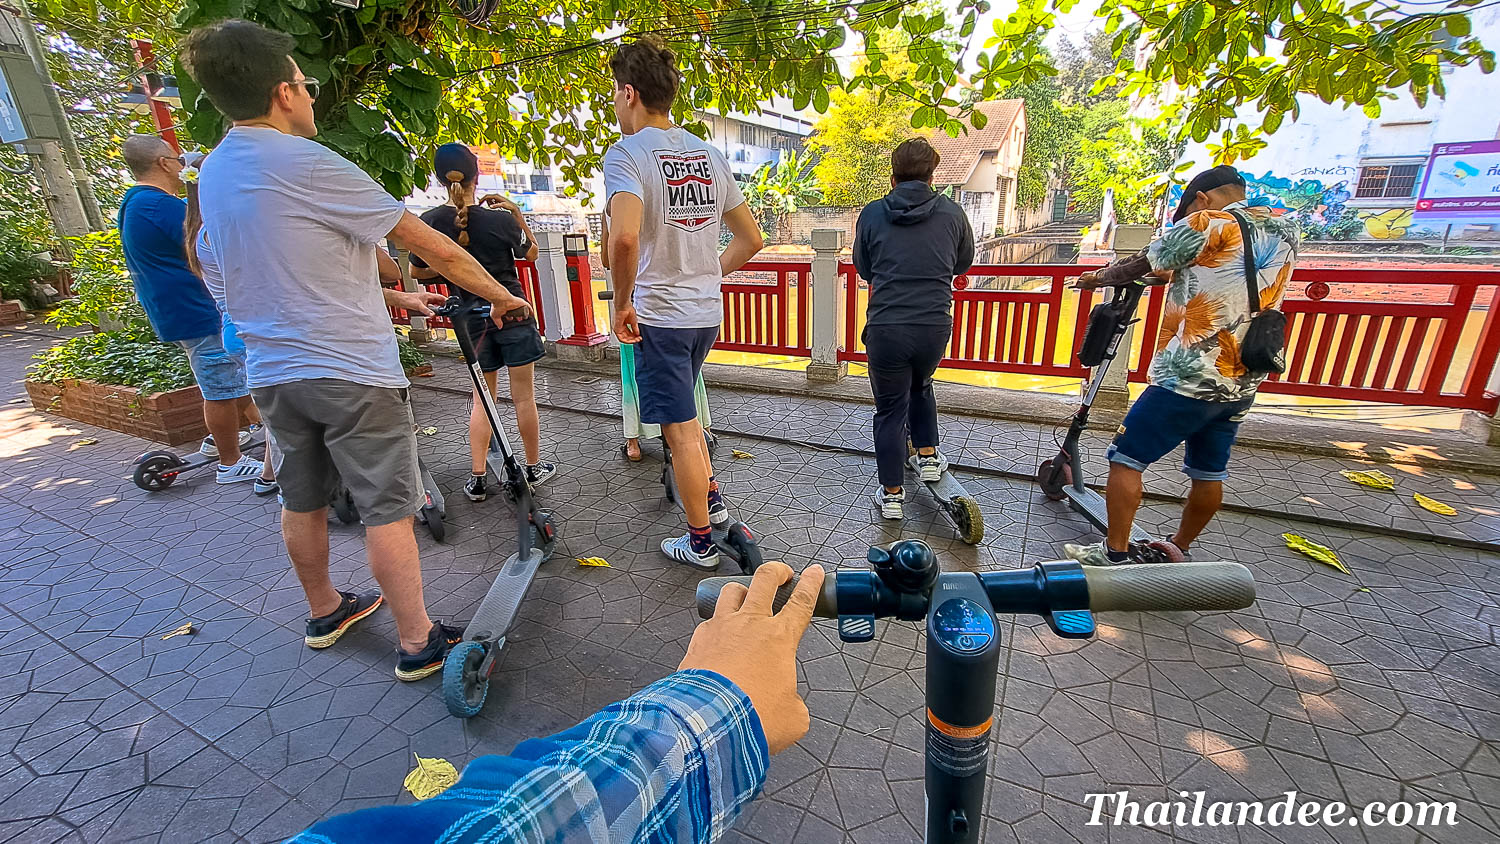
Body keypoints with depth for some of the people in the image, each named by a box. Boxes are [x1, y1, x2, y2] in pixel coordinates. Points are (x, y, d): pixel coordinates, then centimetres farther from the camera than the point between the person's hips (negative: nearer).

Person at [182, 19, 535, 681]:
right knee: (388, 507, -2)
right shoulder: (308, 163, -14)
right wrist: (502, 297, -1)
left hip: (273, 372, 8)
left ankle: (324, 611, 37)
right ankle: (418, 643, 8)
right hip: (350, 372, -8)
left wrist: (392, 297, 21)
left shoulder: (213, 174, 11)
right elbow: (436, 250, -13)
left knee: (302, 497, 19)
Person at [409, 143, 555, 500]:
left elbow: (417, 271, 6)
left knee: (482, 396, 14)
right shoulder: (500, 218, -12)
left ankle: (477, 478, 13)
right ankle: (533, 467, 19)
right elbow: (531, 253, 5)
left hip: (472, 317, 3)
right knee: (523, 396, 7)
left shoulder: (430, 222, -5)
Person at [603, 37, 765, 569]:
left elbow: (625, 236, -32)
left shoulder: (627, 152, -12)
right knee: (684, 414, 26)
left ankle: (700, 544, 19)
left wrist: (622, 303, -17)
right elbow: (752, 239, 13)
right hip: (707, 312, 7)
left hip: (659, 314, -7)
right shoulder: (708, 153, 9)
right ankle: (712, 502, 33)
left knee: (680, 433, 4)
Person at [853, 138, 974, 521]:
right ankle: (928, 456, 35)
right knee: (920, 386, 30)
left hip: (886, 328, -1)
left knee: (890, 409, 9)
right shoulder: (952, 212, 4)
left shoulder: (872, 213, 2)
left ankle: (891, 493, 15)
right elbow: (964, 263, 18)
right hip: (935, 327, 2)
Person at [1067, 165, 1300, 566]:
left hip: (1188, 379, -8)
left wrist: (1099, 277, 19)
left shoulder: (1207, 224, -8)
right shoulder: (1286, 232, 13)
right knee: (1209, 473, 16)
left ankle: (1115, 553, 3)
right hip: (1243, 385, 8)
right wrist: (1177, 274, 36)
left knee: (1126, 458, 0)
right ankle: (1178, 549, 31)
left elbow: (1137, 266, 1)